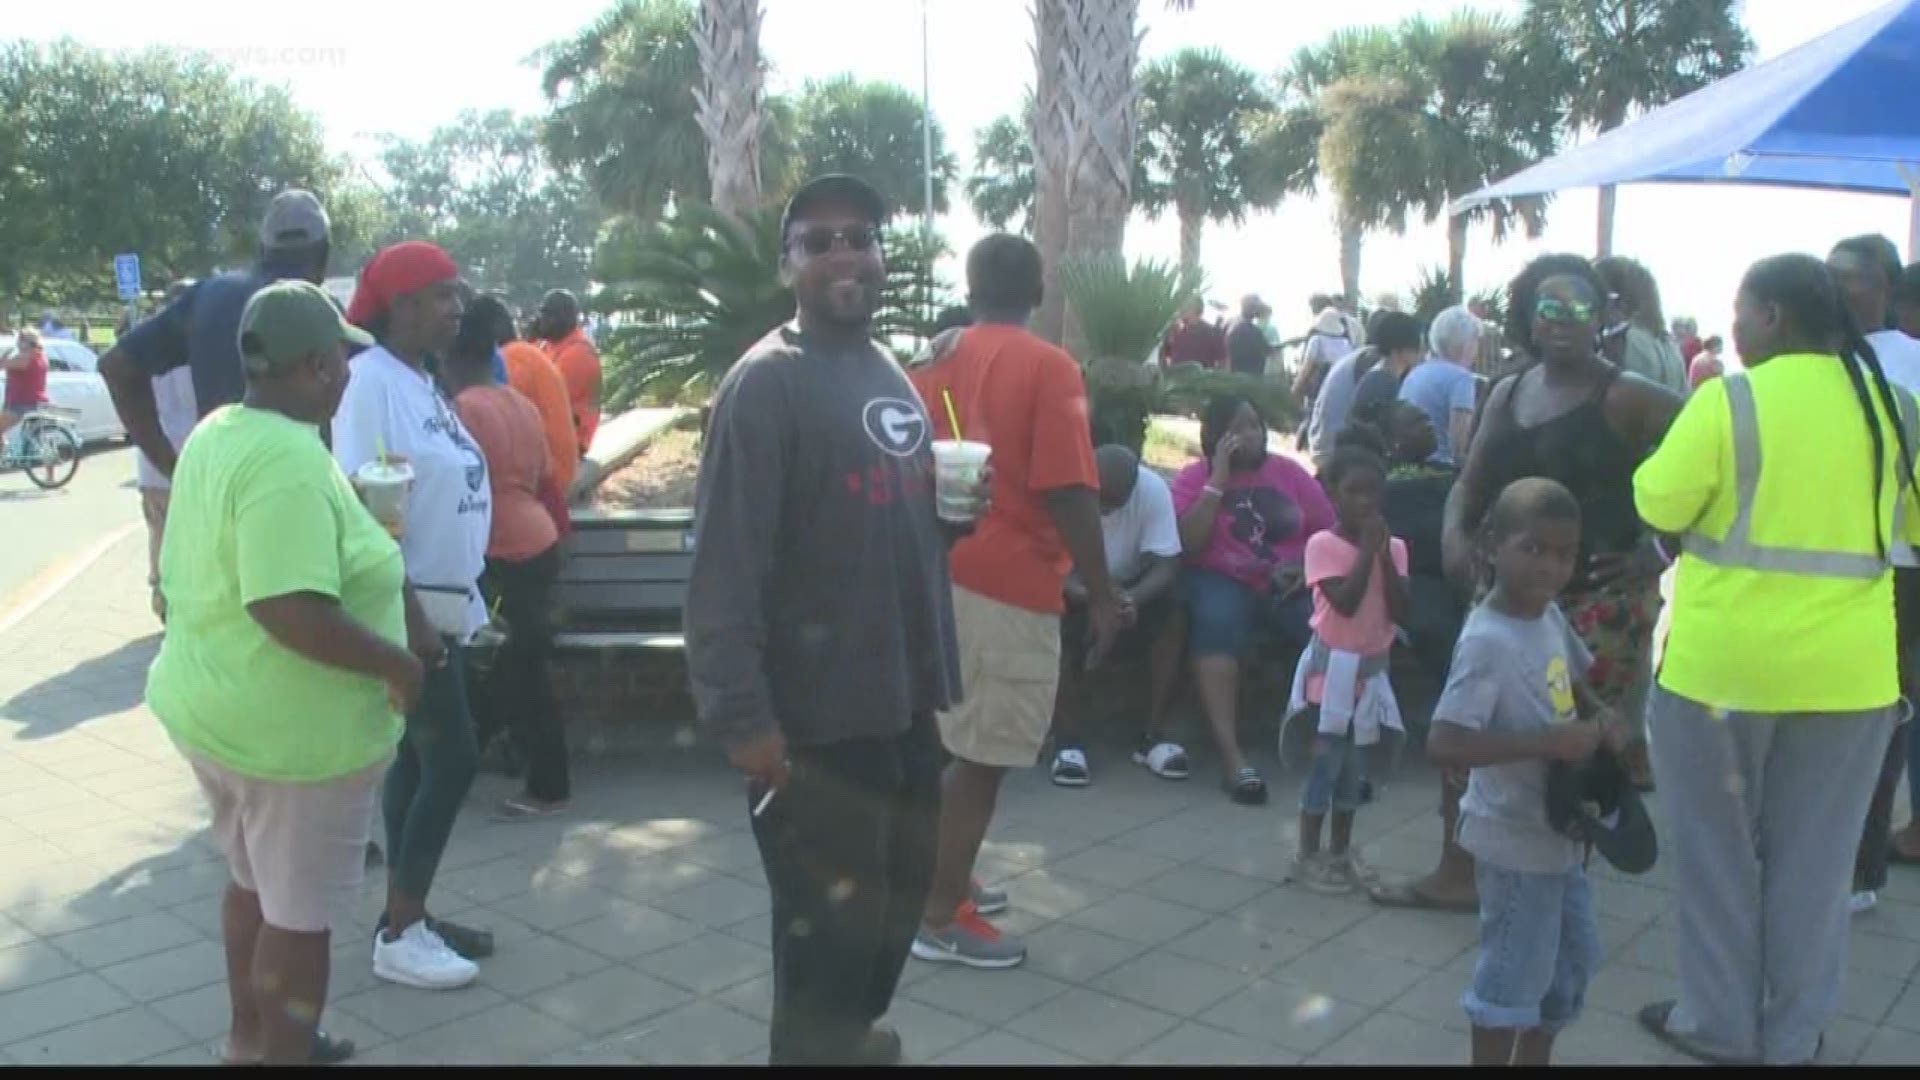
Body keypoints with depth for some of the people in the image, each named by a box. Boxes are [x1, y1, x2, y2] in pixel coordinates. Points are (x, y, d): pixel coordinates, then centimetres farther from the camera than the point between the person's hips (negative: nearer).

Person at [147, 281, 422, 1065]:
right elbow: (293, 612, -32)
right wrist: (398, 664, -21)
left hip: (211, 705, 10)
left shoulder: (216, 434, 6)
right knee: (301, 914, 7)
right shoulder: (291, 459, -25)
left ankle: (249, 1040, 42)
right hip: (291, 729, -10)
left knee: (254, 883, 26)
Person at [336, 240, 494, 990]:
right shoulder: (371, 381, -16)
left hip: (441, 602, 9)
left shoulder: (421, 381, 12)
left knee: (419, 759, 14)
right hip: (407, 607, -9)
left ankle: (407, 914, 24)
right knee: (451, 760, -6)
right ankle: (398, 936, 5)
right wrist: (409, 614, -24)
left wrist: (448, 602, 16)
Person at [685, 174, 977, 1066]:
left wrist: (960, 507, 6)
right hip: (816, 715, -9)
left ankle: (850, 1034, 46)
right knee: (826, 924, 3)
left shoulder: (892, 374, 13)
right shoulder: (768, 381, -13)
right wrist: (742, 714, -24)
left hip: (904, 700, 9)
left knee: (898, 898, 23)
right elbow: (725, 563, -20)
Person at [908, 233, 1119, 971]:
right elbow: (1067, 492, -18)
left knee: (951, 741, 19)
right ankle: (942, 918, 8)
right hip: (1008, 583, -7)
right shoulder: (1048, 368, -12)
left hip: (941, 573, 8)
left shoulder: (935, 361, 9)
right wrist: (1103, 594, -11)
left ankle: (943, 878, 32)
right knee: (982, 755, 1)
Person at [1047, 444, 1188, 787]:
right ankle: (1067, 741, -25)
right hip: (1073, 591, -2)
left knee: (1174, 615, -27)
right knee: (1058, 622, -34)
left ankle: (1154, 734, -17)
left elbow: (1166, 566, -23)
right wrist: (1090, 597, -49)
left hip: (1129, 588, 2)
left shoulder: (1153, 489, -21)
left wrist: (1134, 598, -44)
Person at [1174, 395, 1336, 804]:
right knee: (1216, 622, -36)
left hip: (1290, 582, 2)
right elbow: (1188, 545, -9)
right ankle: (1231, 755, -41)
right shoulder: (1193, 477, 5)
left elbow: (1330, 531, 10)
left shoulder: (1289, 471, 12)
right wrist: (1218, 480, -9)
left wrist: (1309, 568, -10)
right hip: (1223, 581, -2)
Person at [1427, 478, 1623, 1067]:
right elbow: (1443, 744, -32)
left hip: (1559, 828, 9)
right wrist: (1548, 742, -32)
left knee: (1574, 954, 23)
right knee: (1513, 969, 5)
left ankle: (1535, 1057, 41)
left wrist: (1601, 719, -2)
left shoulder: (1551, 617, 1)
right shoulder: (1487, 641, -26)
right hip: (1516, 837, -9)